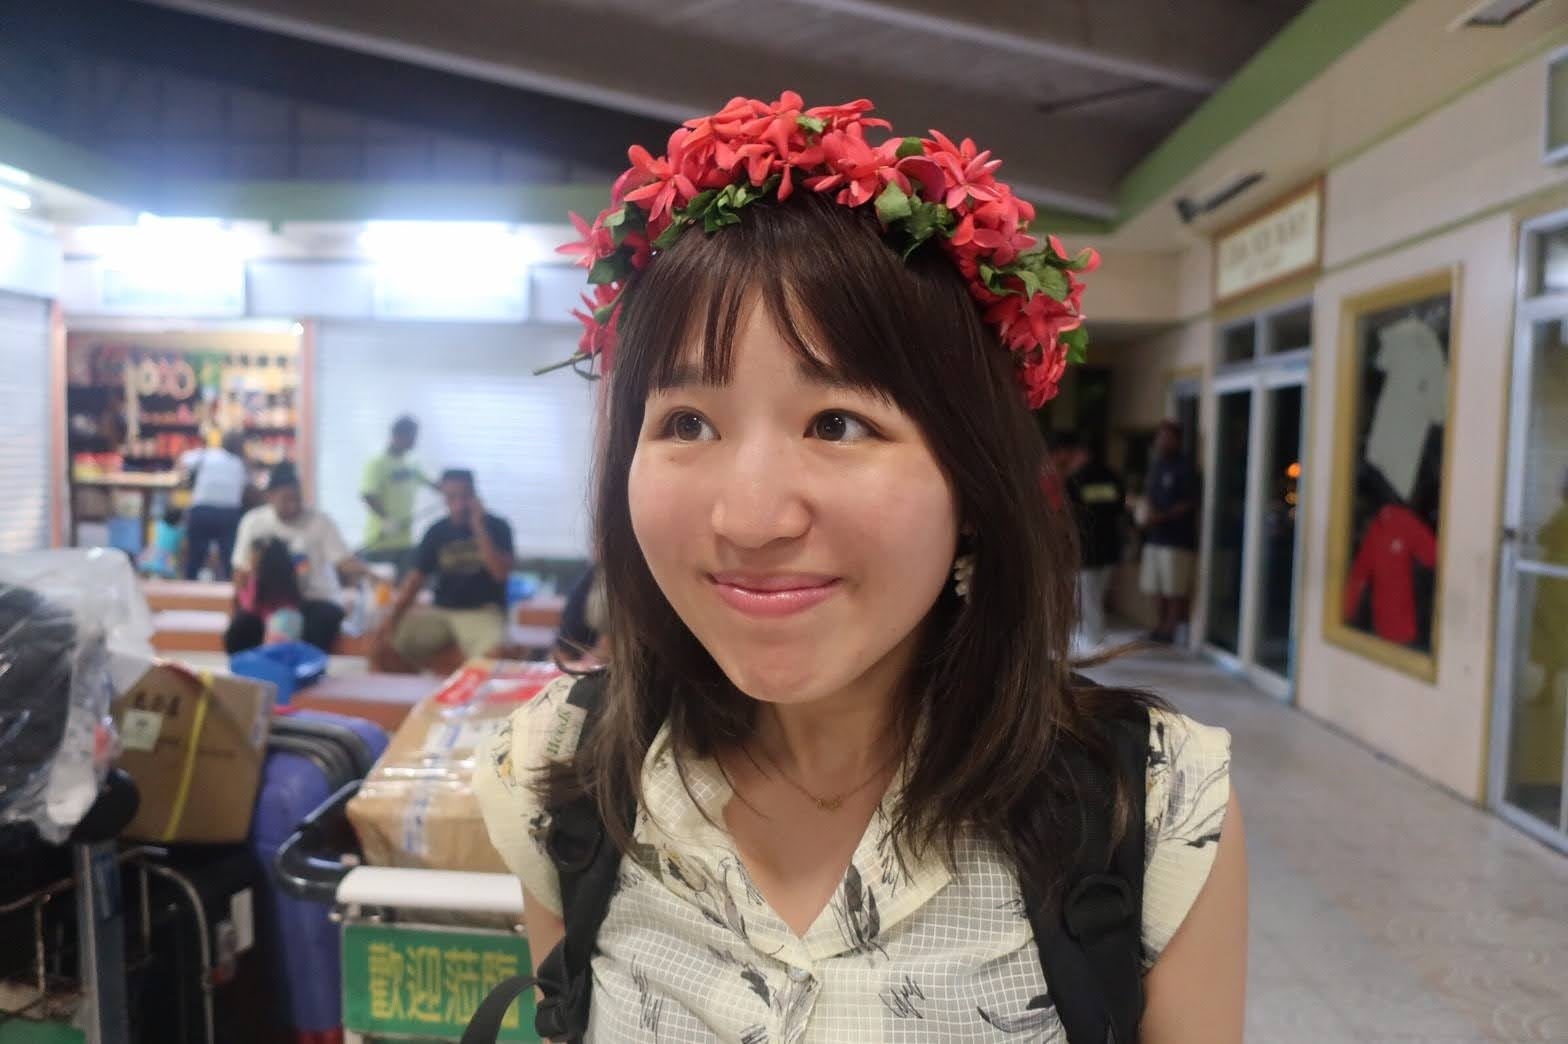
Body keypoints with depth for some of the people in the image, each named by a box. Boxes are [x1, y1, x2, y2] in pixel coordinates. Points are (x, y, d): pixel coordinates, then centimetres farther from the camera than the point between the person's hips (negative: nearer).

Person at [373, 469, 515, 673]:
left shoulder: (496, 527, -2)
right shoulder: (437, 532, 7)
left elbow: (501, 573, -14)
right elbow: (417, 578, 7)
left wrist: (479, 527, -16)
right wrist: (392, 618, -6)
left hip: (483, 612, -4)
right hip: (441, 612, 4)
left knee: (494, 656, -36)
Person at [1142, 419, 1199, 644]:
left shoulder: (1184, 467, -9)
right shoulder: (1155, 465, 14)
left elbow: (1189, 504, -12)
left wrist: (1163, 516, -20)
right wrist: (1149, 514, 2)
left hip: (1177, 537, -8)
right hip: (1154, 535, 8)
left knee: (1175, 588, -2)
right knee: (1155, 586, 12)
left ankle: (1172, 627, 7)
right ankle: (1162, 625, 23)